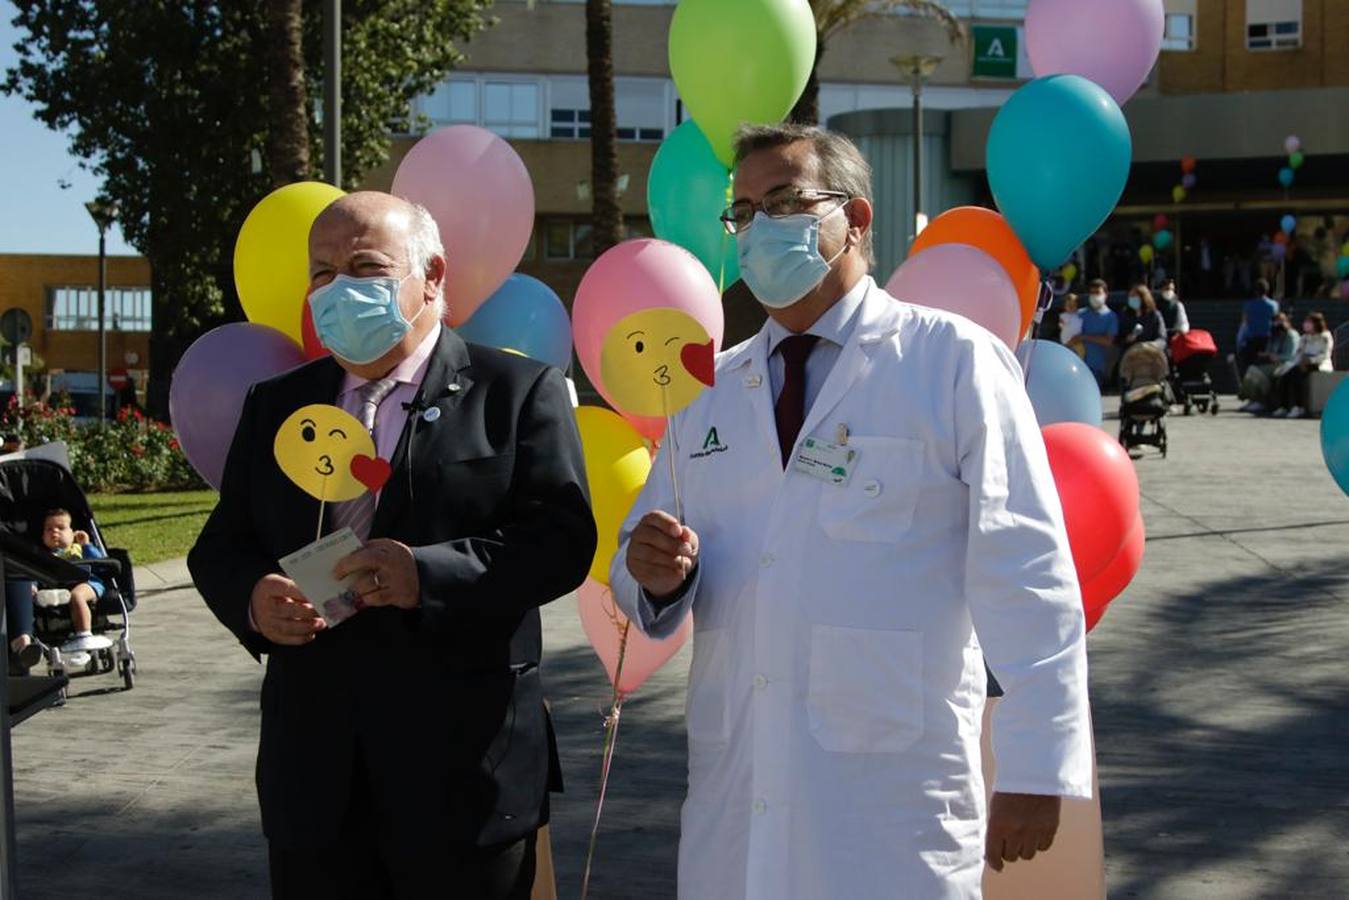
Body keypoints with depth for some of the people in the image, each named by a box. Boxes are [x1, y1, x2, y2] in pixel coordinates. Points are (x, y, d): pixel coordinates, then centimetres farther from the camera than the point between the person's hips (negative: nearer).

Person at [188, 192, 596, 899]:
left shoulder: (516, 391, -1)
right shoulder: (274, 406, 13)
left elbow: (563, 540, -10)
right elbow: (219, 547, 14)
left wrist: (428, 574, -23)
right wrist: (253, 598, -10)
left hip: (465, 774, -3)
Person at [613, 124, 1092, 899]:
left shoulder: (953, 362, -4)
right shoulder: (711, 391, 13)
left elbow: (1025, 577, -8)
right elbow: (648, 562, 18)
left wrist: (1035, 768, -11)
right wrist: (656, 575, -6)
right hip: (735, 796, 5)